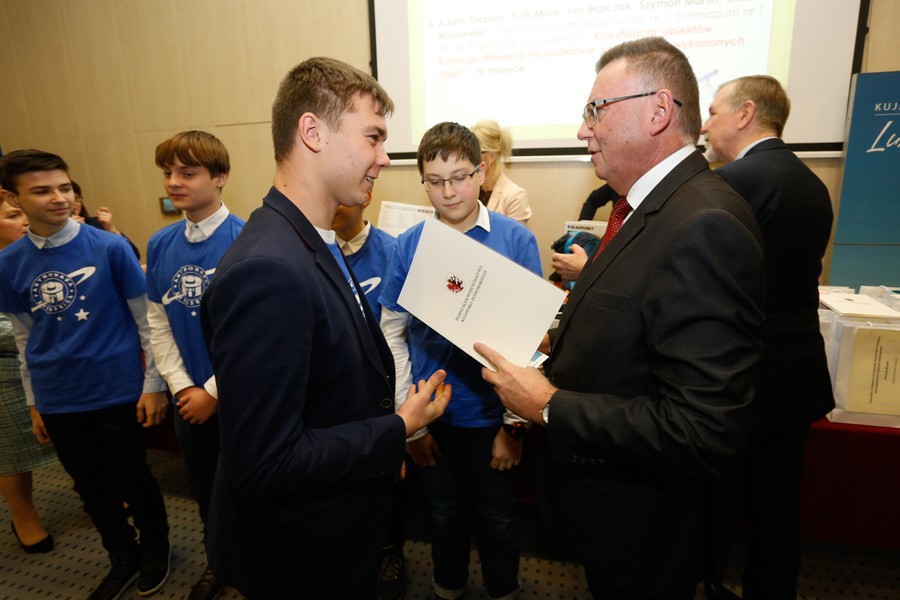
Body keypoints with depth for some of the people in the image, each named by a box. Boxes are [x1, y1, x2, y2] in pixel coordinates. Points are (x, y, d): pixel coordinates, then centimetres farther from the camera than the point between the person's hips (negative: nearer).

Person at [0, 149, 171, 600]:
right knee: (91, 487, 17)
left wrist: (153, 385, -7)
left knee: (130, 480, 9)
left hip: (118, 390, -4)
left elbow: (146, 321, -7)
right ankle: (124, 558, 40)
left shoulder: (110, 247, -12)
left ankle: (156, 547, 37)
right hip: (58, 401, 4)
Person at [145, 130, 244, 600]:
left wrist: (214, 393, -14)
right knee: (204, 490, 23)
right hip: (189, 399, 6)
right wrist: (182, 387, -4)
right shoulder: (160, 244, 1)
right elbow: (157, 324, 4)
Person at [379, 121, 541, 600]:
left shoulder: (516, 240, -11)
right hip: (431, 416, 2)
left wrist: (515, 423, -8)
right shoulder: (409, 244, -6)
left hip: (491, 414, -2)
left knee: (496, 518, 19)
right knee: (444, 514, 23)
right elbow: (392, 335, -3)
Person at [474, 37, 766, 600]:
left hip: (643, 535, -8)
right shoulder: (655, 207, 2)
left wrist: (550, 406, -24)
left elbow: (704, 434, -31)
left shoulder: (704, 226, -28)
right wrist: (560, 342, -3)